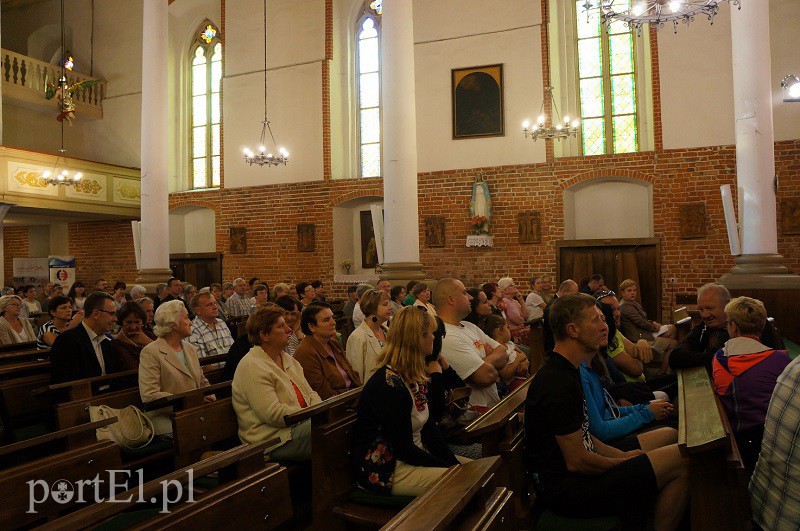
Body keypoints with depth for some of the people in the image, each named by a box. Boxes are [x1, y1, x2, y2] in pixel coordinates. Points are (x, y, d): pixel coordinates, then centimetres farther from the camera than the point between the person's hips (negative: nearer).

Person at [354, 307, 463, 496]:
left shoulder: (416, 377, 6)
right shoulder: (389, 385, -24)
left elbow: (429, 427, 8)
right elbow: (403, 448, -21)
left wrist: (455, 463, -2)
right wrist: (450, 468, -14)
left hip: (416, 456, 10)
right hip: (385, 471, -9)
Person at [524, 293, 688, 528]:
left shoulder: (563, 371, 11)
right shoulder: (560, 383, -22)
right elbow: (576, 461, -20)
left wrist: (623, 455, 7)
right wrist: (623, 463, -6)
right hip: (567, 489, -10)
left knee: (668, 436, 16)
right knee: (682, 460, -12)